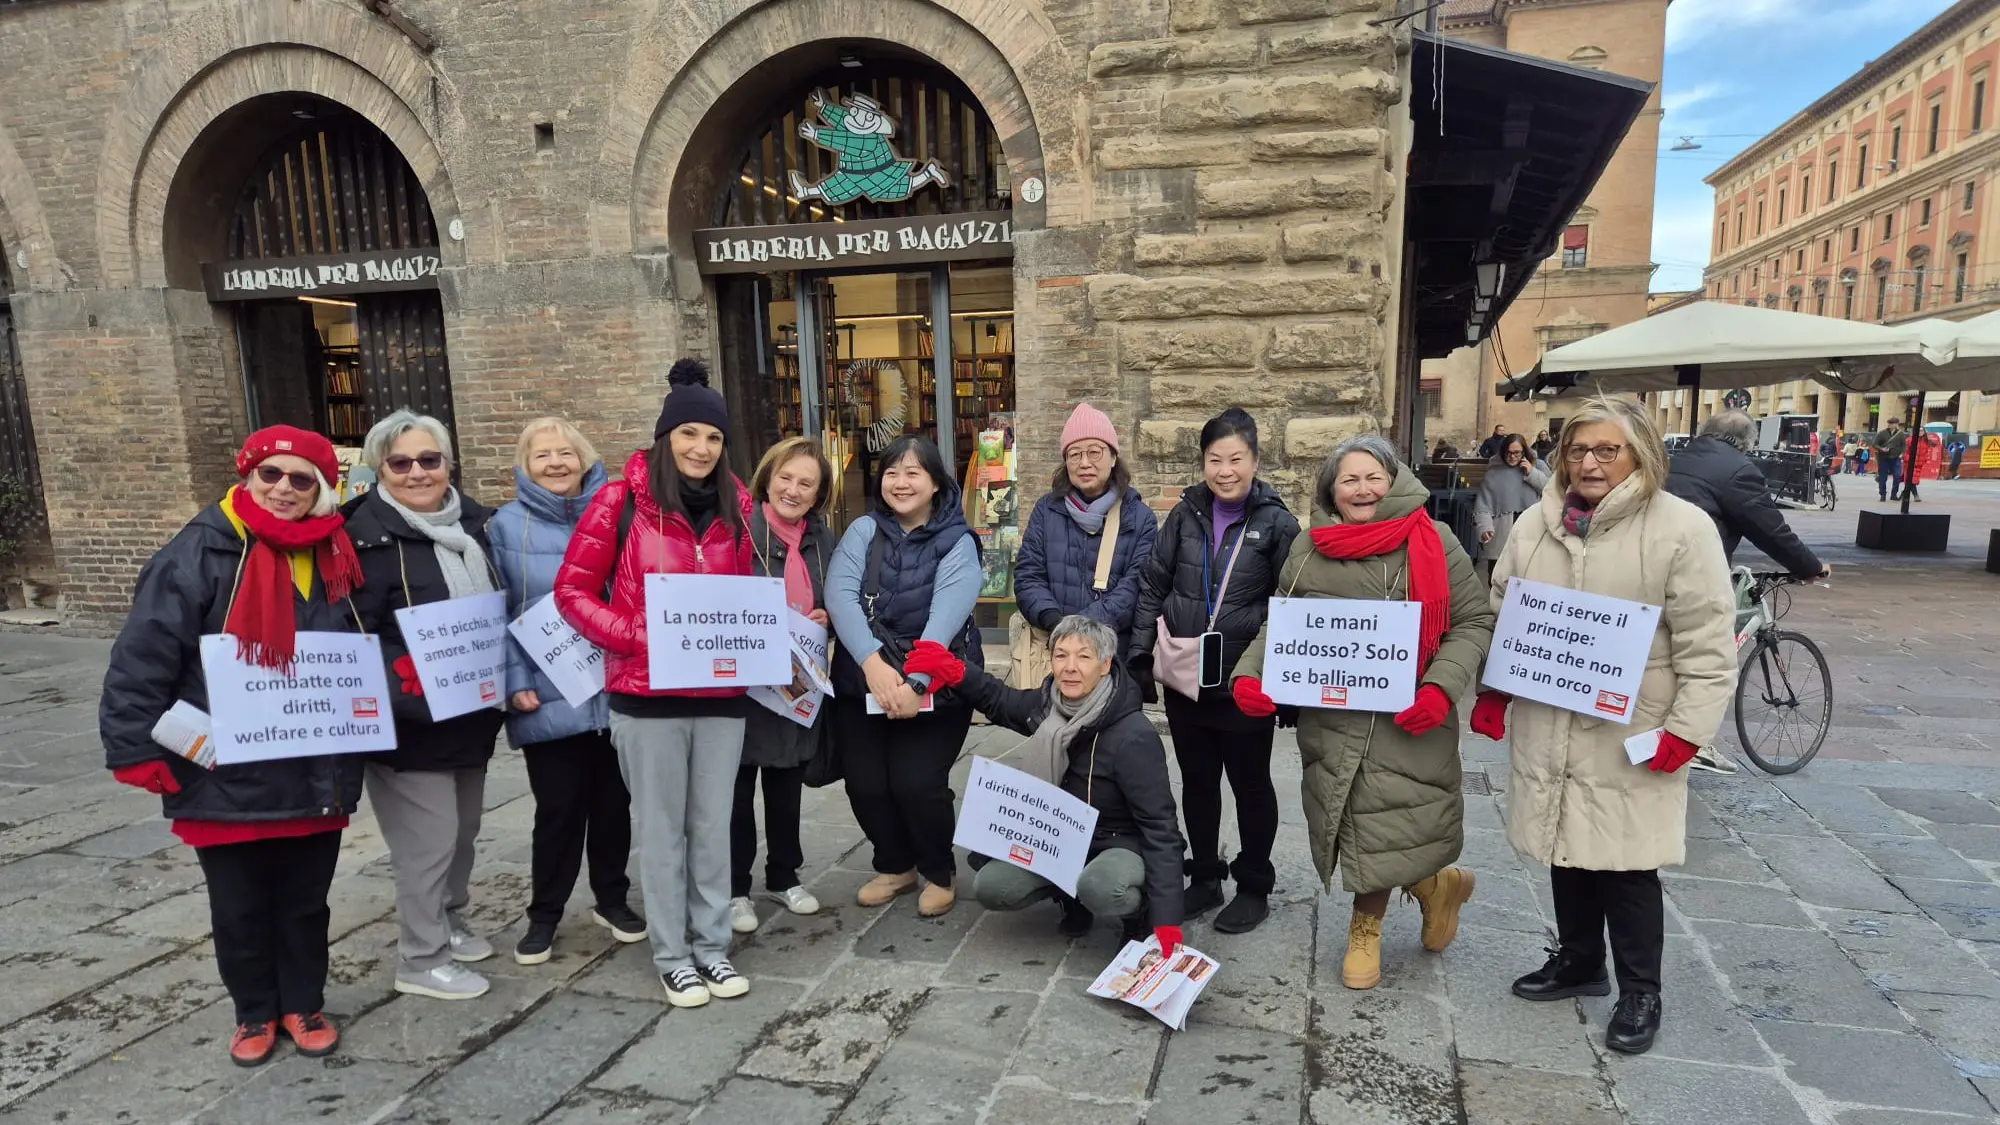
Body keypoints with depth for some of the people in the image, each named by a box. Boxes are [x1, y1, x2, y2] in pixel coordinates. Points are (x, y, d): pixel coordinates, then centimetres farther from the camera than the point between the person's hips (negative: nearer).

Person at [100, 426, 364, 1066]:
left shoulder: (336, 561, 4)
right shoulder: (202, 553, -11)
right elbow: (142, 656, -13)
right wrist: (137, 749, -16)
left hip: (315, 779, 3)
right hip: (225, 780, -3)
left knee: (305, 902, 16)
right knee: (239, 910, 14)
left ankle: (303, 1004, 35)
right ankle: (254, 1013, 34)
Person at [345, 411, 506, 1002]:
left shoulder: (472, 522, 6)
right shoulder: (369, 537, -15)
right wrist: (404, 682, -31)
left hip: (472, 712, 7)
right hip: (409, 720, -7)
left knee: (463, 827, 20)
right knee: (428, 838, 1)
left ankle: (449, 920, 40)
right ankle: (421, 958, 18)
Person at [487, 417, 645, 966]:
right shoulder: (507, 526, 0)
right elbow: (495, 614, -1)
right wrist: (515, 683, -9)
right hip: (550, 697, -2)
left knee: (613, 800, 12)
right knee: (558, 808, 4)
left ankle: (612, 899, 30)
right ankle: (544, 914, 23)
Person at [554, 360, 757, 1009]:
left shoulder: (736, 506, 6)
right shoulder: (622, 500, -7)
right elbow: (573, 590, -4)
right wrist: (636, 637, -16)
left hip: (723, 693, 4)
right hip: (647, 694, -3)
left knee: (713, 824, 13)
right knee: (663, 829, 9)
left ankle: (712, 945, 28)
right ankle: (671, 955, 25)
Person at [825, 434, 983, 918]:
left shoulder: (957, 543, -3)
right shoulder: (864, 530, 3)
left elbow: (945, 618, -17)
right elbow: (839, 594, -12)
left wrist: (914, 683, -29)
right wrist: (872, 662, -27)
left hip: (934, 686, -3)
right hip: (862, 681, 3)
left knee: (917, 783, -12)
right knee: (864, 783, -2)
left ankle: (940, 872, 19)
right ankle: (895, 865, 28)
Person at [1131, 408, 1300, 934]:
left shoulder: (1277, 523, -5)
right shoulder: (1186, 515, 2)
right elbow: (1153, 588, 7)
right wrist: (1140, 654, 2)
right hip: (1184, 679, 3)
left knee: (1250, 782, 12)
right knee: (1197, 781, 15)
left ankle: (1255, 887, 29)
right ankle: (1205, 877, 33)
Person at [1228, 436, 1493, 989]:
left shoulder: (1433, 541, 0)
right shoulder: (1309, 549, 7)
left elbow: (1474, 621, 2)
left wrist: (1442, 686, -13)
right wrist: (1249, 674, -2)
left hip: (1410, 723, -3)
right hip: (1331, 721, 3)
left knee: (1379, 832, -2)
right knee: (1354, 831, 5)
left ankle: (1367, 930, 29)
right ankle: (1435, 885, 35)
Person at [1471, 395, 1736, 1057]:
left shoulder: (1682, 528, -8)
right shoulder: (1537, 523, 7)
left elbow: (1708, 642, -10)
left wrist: (1688, 728, -14)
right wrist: (1490, 691, 9)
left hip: (1632, 737, -5)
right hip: (1547, 726, 5)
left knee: (1626, 865, 3)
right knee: (1566, 849, 17)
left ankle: (1639, 993, 22)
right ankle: (1578, 961, 36)